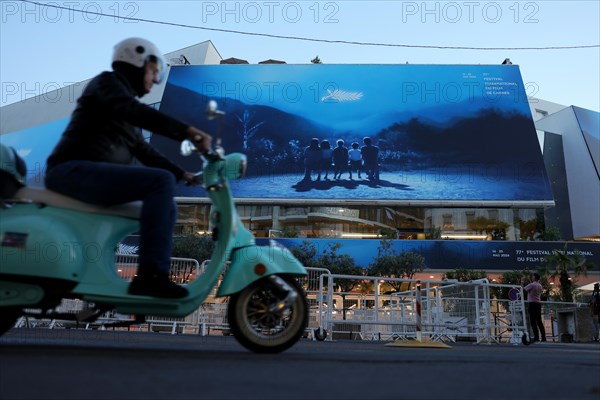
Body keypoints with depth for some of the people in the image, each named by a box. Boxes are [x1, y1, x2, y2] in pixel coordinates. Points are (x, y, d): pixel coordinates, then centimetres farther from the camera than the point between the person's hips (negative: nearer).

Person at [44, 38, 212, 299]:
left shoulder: (128, 115, 26)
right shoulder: (107, 81, 1)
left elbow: (144, 152, 26)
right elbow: (132, 110, -20)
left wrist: (183, 174, 17)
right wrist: (188, 132, -28)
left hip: (95, 176, 9)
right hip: (75, 170, -9)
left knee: (167, 207, 9)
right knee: (161, 181, -26)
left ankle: (150, 275, 0)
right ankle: (151, 275, -31)